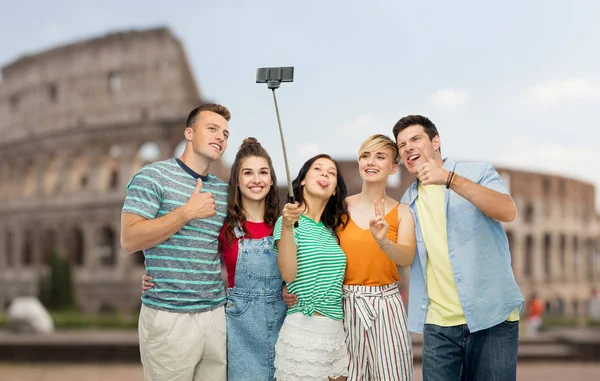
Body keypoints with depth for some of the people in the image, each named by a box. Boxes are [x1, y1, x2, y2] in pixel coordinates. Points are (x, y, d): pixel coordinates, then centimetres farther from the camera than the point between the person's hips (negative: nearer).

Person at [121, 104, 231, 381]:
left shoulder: (223, 190, 12)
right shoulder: (154, 176, -6)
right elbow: (129, 240, -15)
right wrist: (188, 212, -16)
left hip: (216, 314, 6)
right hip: (170, 316, -6)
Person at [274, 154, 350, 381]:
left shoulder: (331, 230, 13)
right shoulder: (290, 220, -6)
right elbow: (288, 275, -21)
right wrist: (287, 226, -31)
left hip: (337, 330, 7)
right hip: (304, 330, -7)